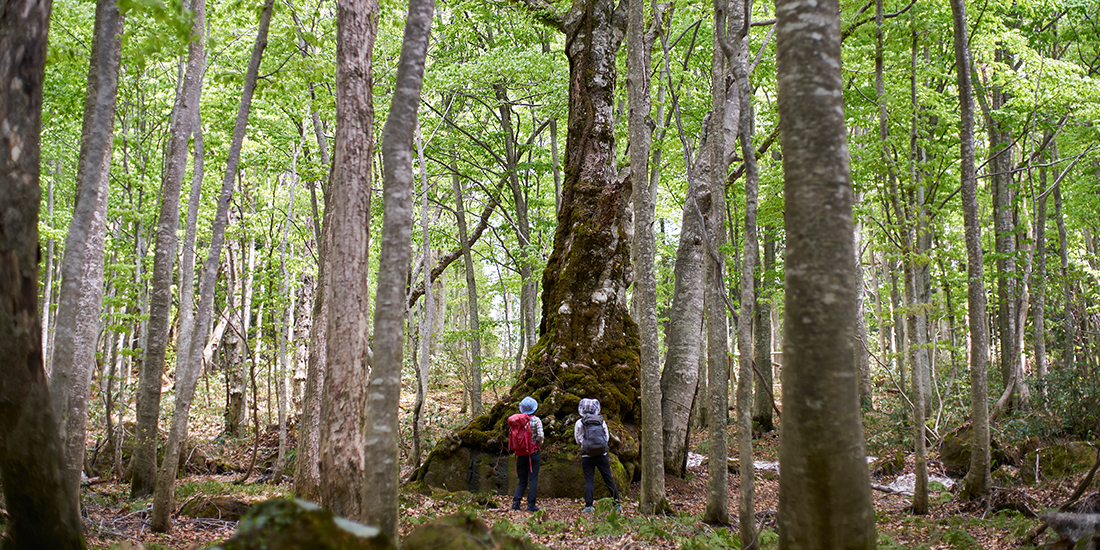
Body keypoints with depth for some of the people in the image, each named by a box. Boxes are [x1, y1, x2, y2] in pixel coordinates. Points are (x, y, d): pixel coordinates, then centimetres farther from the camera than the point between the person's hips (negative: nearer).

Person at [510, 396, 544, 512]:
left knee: (522, 481, 13)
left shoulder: (515, 420, 1)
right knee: (533, 479, 2)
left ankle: (516, 502, 0)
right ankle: (531, 505, 0)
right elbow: (540, 436, -15)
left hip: (520, 454, 3)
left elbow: (511, 436, 2)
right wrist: (539, 444, 4)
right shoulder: (535, 420, -8)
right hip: (533, 453, -3)